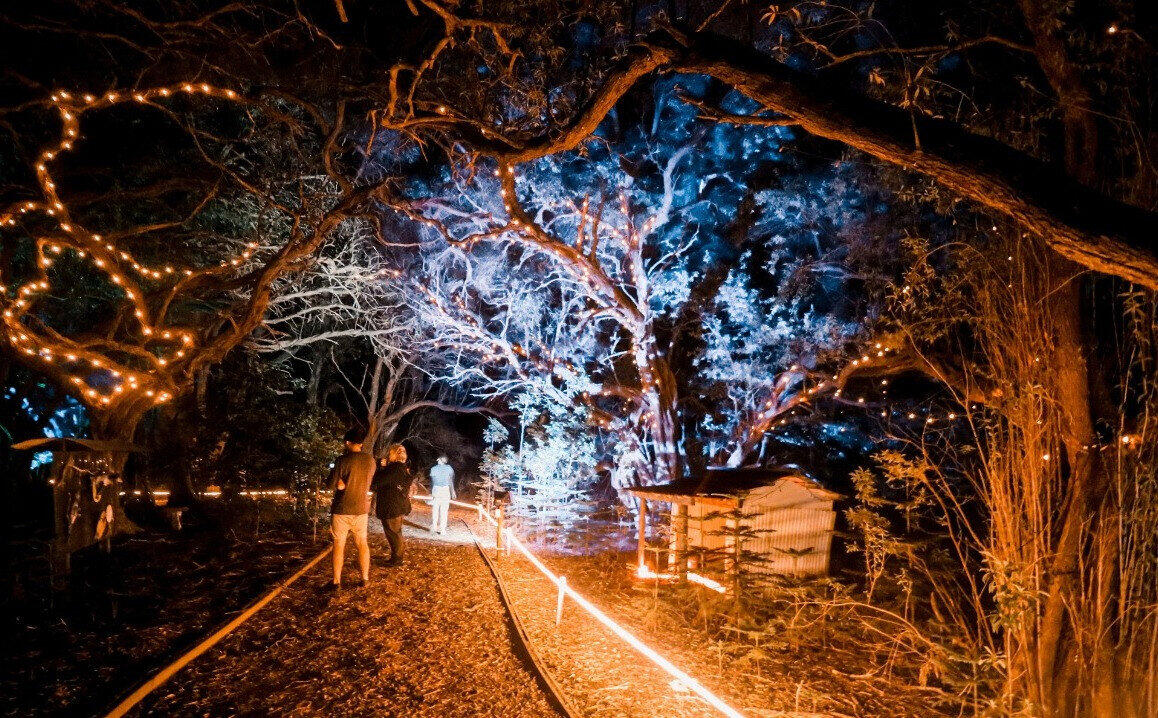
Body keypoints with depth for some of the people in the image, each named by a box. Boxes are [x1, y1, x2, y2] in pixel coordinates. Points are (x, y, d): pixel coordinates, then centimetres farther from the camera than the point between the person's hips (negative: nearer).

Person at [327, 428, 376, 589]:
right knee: (362, 543, 15)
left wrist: (340, 484, 5)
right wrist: (345, 484, 6)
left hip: (341, 509, -4)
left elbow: (332, 485, -12)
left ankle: (336, 581, 10)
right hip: (361, 509, 4)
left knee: (338, 545, 7)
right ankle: (365, 578, 17)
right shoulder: (370, 460, -2)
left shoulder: (343, 460, -16)